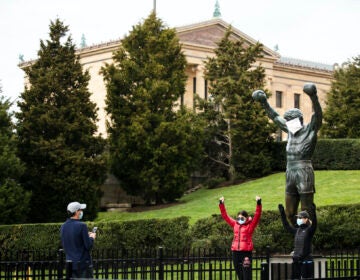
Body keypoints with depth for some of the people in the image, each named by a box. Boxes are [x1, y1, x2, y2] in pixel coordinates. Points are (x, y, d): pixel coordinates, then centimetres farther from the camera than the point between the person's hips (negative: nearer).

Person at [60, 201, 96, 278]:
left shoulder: (63, 227, 5)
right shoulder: (81, 226, -15)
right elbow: (88, 246, -15)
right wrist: (92, 238, 6)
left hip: (70, 263, 6)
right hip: (83, 263, -6)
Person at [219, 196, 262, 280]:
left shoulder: (250, 225, 1)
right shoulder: (235, 224, 13)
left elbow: (257, 215, -10)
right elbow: (225, 216, 17)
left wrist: (258, 203, -22)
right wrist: (221, 204, 11)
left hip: (246, 252, -5)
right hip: (235, 252, 5)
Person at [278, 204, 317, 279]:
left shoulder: (309, 230, -5)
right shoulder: (297, 230, 12)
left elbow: (314, 224, -24)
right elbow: (286, 226, 22)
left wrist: (314, 212, -38)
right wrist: (282, 213, 23)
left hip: (306, 260, -7)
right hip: (296, 260, 7)